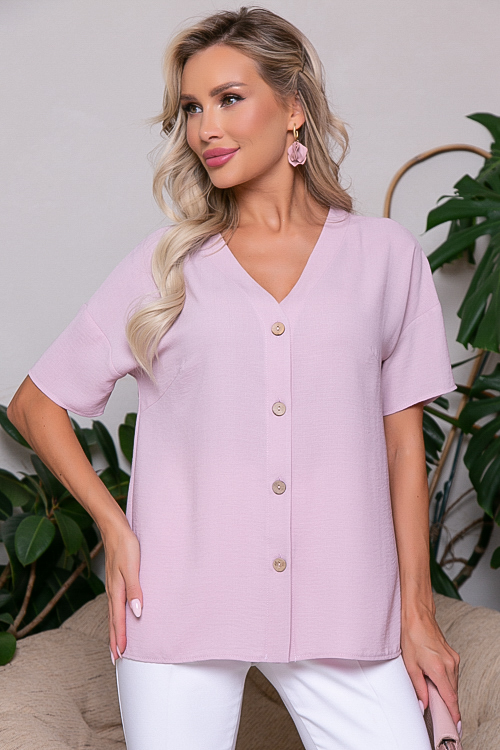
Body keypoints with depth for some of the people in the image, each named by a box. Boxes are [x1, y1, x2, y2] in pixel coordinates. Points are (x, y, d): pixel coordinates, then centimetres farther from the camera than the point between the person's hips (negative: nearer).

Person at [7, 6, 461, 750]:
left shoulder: (387, 257, 6)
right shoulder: (166, 264, 6)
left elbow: (403, 440, 7)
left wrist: (418, 613, 5)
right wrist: (115, 528, -1)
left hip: (342, 606, 0)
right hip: (181, 600, 0)